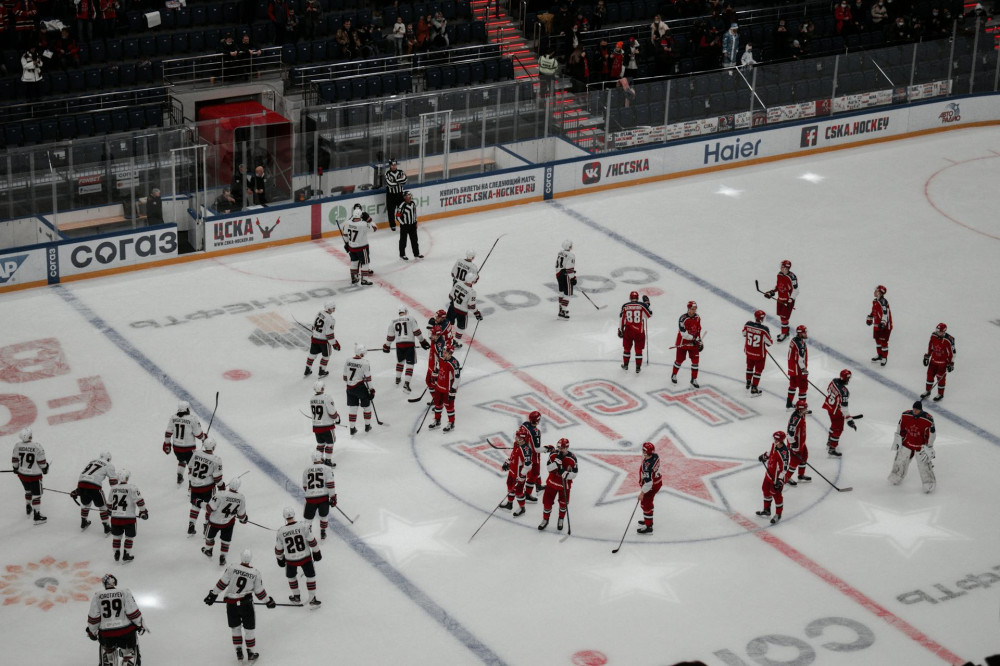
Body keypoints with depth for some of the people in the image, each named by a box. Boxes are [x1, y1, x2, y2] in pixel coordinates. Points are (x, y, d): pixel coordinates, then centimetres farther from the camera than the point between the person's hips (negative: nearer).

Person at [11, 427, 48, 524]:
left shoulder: (17, 446, -11)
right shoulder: (37, 446, -24)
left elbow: (14, 459, 1)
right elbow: (42, 461, -15)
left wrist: (15, 468, 20)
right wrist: (45, 468, 5)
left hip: (22, 474, 5)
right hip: (34, 476, -5)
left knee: (28, 490, 28)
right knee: (36, 494, 5)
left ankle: (28, 509, 44)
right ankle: (37, 516, 7)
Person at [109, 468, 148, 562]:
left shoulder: (113, 488, 2)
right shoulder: (131, 488, -13)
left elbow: (109, 503, 14)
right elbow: (139, 501, -14)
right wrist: (143, 511, -2)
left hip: (115, 517, 4)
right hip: (128, 518, -4)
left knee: (116, 536, 18)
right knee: (129, 537, 12)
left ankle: (116, 554, 23)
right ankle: (126, 555, 15)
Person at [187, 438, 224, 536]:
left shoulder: (196, 454, -7)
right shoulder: (216, 460, -18)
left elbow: (190, 469, 5)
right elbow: (217, 477, -13)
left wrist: (190, 481, 20)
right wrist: (221, 486, 6)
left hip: (194, 485, 4)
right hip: (208, 487, -4)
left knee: (195, 506, 20)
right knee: (210, 507, 15)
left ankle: (190, 527, 23)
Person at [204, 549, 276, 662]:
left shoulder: (232, 568, -13)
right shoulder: (256, 574, -11)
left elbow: (222, 583, -8)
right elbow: (260, 592, -2)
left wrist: (213, 594, 6)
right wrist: (269, 601, 15)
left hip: (231, 604, 1)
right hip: (246, 604, -1)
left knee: (235, 627, 18)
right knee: (249, 628, 15)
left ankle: (239, 652, 22)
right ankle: (250, 653, 24)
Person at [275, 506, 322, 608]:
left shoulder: (281, 532, -14)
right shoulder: (304, 526, -19)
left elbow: (278, 548, -2)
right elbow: (312, 541, -12)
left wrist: (280, 559, 16)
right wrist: (316, 552, 3)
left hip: (290, 560, 1)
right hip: (305, 557, -1)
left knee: (291, 577, 27)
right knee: (310, 576, 16)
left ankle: (296, 597, 40)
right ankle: (312, 601, 17)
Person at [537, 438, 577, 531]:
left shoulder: (572, 458, -19)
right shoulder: (553, 454, -13)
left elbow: (574, 474, -16)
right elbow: (549, 468, -20)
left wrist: (565, 473, -35)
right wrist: (558, 460, -33)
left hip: (564, 484, -1)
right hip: (552, 482, 1)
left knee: (563, 503, 14)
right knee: (547, 501, 5)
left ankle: (561, 520, 39)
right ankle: (545, 520, 27)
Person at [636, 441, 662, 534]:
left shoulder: (647, 465, -37)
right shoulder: (655, 455, -10)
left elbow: (648, 481, -33)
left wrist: (642, 493, -24)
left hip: (652, 486, -9)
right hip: (657, 480, 9)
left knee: (645, 504, 4)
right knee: (648, 502, 27)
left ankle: (648, 527, 14)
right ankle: (648, 520, 46)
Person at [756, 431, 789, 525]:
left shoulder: (783, 452, -31)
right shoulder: (774, 445, -5)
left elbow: (784, 468, -29)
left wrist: (780, 480, -30)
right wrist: (765, 456, 21)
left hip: (777, 476, -10)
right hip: (769, 473, 10)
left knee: (776, 494, 0)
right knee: (766, 489, 23)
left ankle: (778, 514, 18)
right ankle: (767, 510, 41)